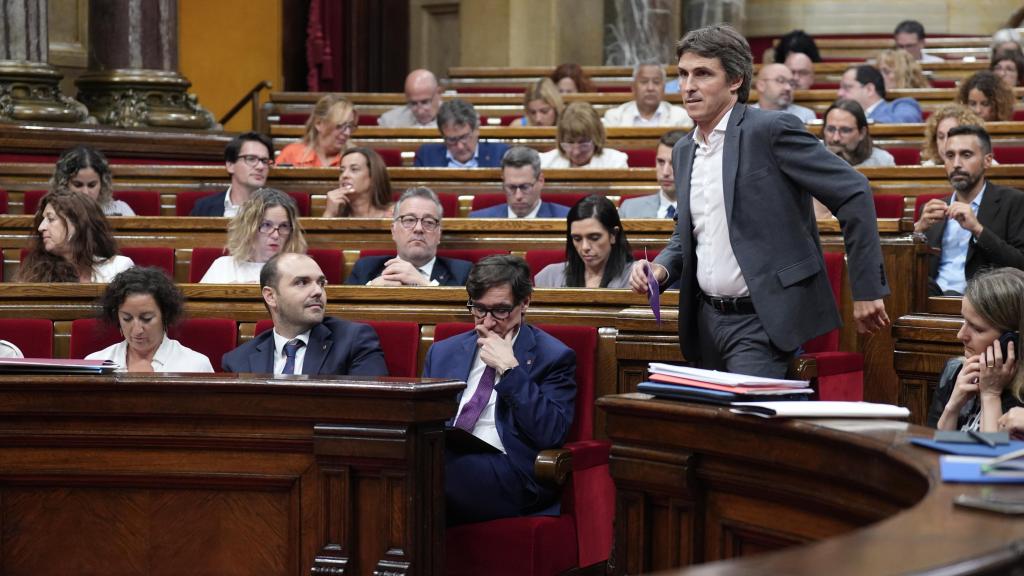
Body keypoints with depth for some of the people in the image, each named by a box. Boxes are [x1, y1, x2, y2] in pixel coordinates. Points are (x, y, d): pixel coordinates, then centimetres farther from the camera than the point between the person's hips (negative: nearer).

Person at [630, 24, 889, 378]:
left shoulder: (771, 130, -10)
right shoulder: (684, 152, 13)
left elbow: (853, 193, -11)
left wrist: (866, 291, -12)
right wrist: (660, 268, 3)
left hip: (763, 324, -8)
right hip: (707, 322, 8)